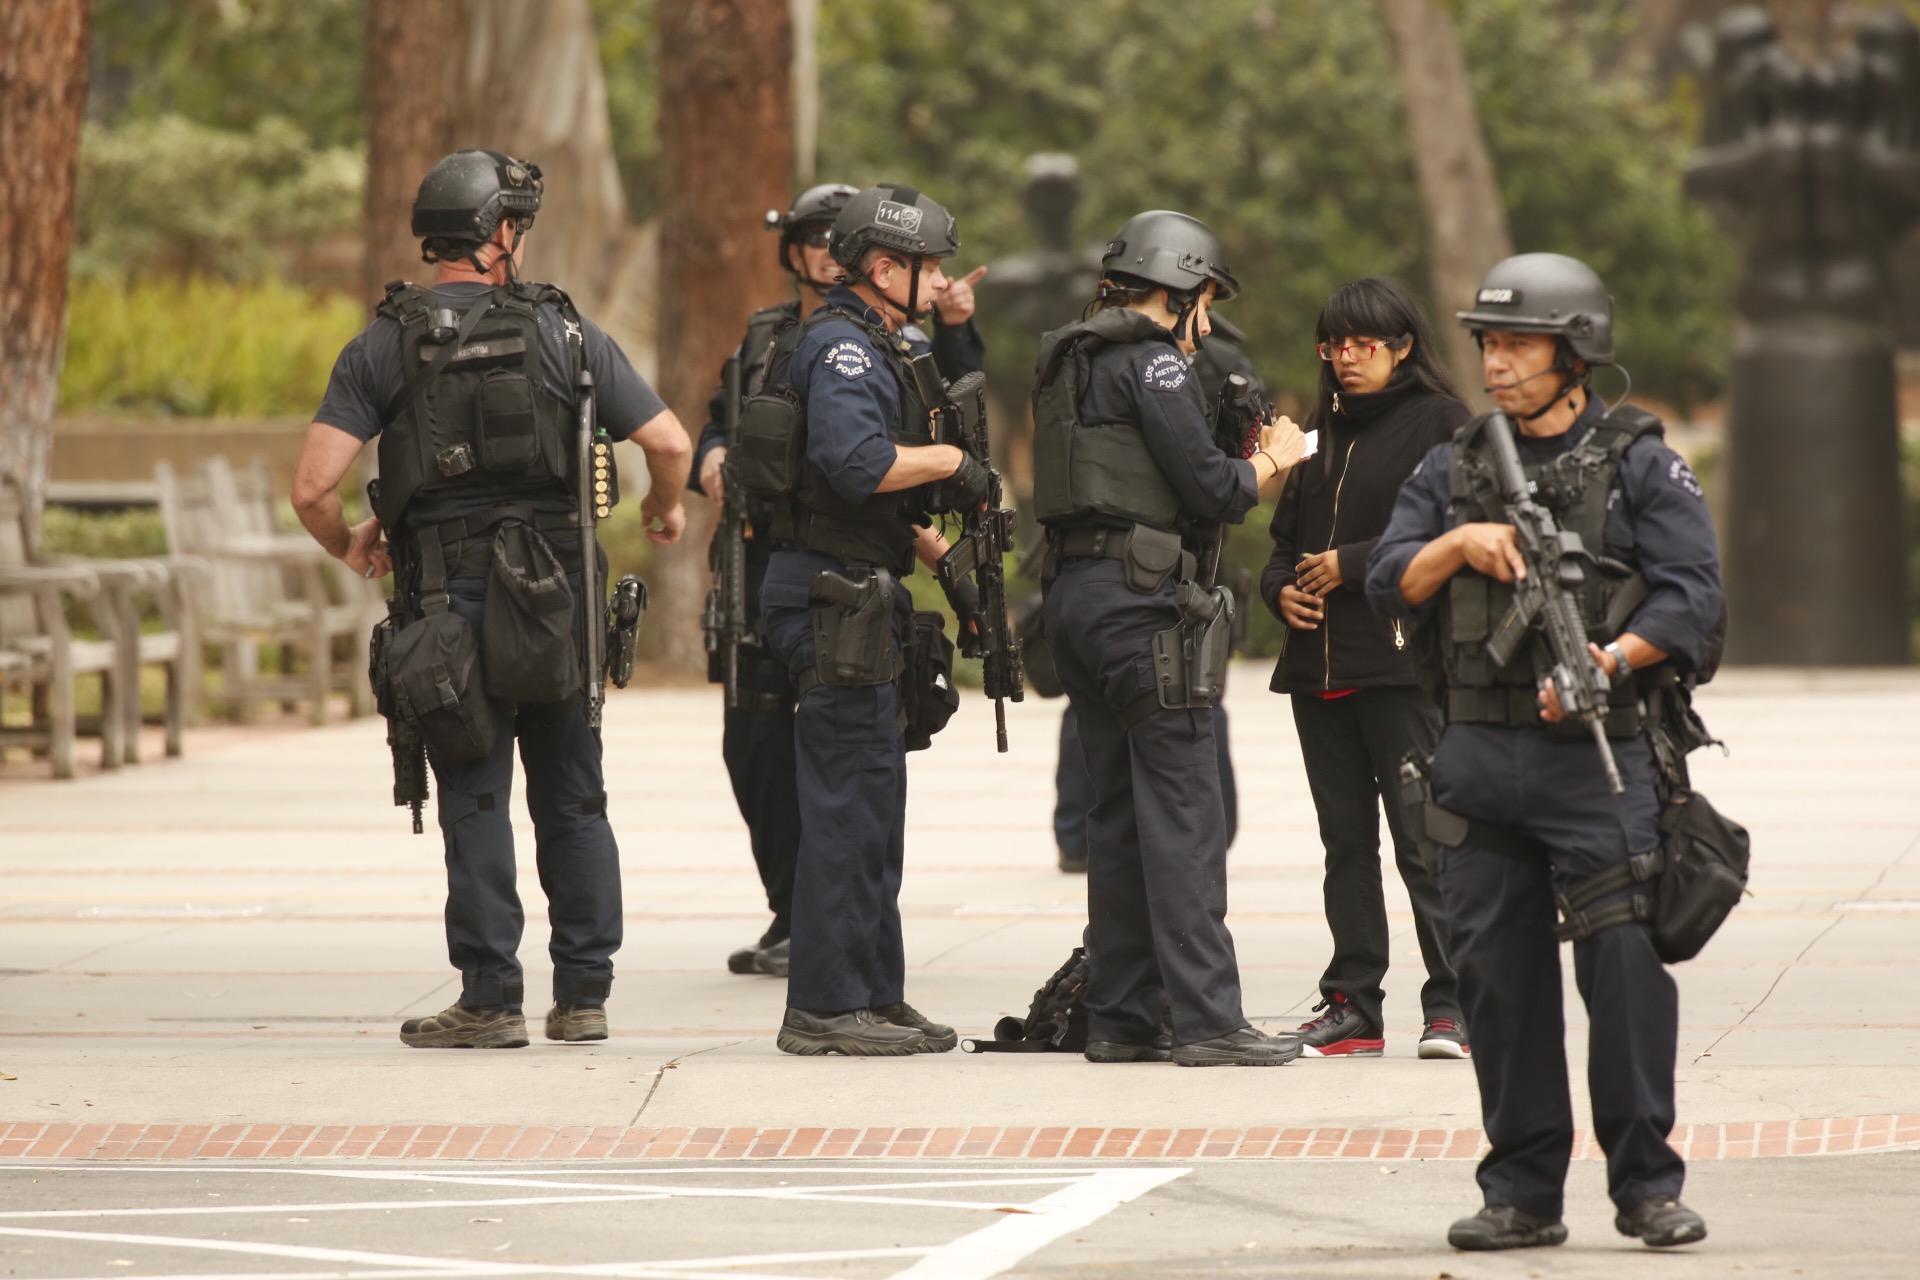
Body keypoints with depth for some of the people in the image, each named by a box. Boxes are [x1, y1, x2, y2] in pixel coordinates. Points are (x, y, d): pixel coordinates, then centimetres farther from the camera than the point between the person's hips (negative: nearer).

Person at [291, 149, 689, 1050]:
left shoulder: (384, 345, -2)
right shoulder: (561, 331, 0)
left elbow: (312, 486, -9)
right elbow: (669, 443, -2)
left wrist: (350, 549, 12)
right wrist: (664, 507, 20)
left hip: (446, 603, -1)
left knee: (476, 804, 4)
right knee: (572, 799, 11)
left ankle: (490, 1000, 2)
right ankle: (583, 994, 12)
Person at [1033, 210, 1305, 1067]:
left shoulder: (1069, 363, 18)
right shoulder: (1152, 363, -9)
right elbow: (1211, 491, -13)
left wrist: (1254, 469, 18)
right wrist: (1275, 459, 7)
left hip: (1073, 594, 9)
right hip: (1140, 598, -9)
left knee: (1118, 810, 12)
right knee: (1181, 812, -8)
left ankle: (1119, 1018, 11)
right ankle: (1206, 1019, -11)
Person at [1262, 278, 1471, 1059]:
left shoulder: (1439, 422, -2)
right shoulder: (1320, 430, 19)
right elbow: (1287, 536, 23)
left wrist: (1350, 566, -13)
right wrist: (1282, 589, 2)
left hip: (1402, 664, -7)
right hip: (1319, 664, 7)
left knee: (1424, 840, -8)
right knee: (1346, 841, 8)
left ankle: (1451, 1006, -6)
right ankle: (1353, 1007, 11)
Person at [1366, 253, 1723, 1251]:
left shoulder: (1637, 464, 1)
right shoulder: (1452, 468, 14)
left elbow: (1691, 596, -6)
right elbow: (1390, 587, 8)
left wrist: (1610, 661, -21)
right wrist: (1458, 544, -10)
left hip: (1598, 757, -4)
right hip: (1479, 760, 4)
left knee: (1626, 963, -9)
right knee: (1497, 974, 5)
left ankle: (1646, 1186, -1)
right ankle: (1523, 1194, 12)